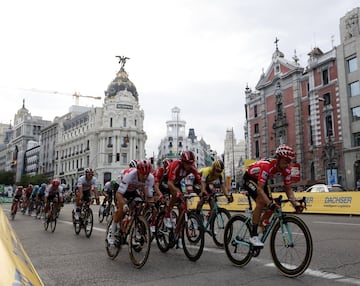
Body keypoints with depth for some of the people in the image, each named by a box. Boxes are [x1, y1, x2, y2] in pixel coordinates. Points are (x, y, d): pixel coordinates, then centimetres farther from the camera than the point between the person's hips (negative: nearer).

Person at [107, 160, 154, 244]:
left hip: (135, 190, 4)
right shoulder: (129, 175, -42)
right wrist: (124, 205, -60)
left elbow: (149, 196, -22)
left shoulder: (150, 178, -30)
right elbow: (119, 193, -45)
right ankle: (111, 233, -5)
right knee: (122, 209, -24)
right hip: (123, 190, -4)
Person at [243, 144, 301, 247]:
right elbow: (260, 189, -43)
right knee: (261, 201, -28)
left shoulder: (287, 169, -18)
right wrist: (270, 203, -55)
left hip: (261, 180, 7)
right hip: (249, 178, -7)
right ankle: (253, 235, -22)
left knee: (271, 207, -6)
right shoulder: (266, 166, -39)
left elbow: (288, 188, -11)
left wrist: (295, 203, -25)